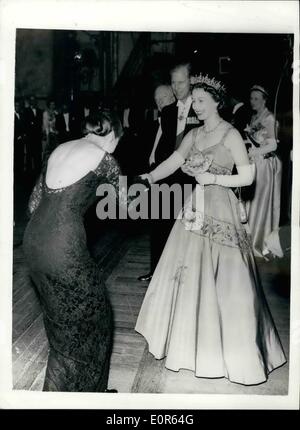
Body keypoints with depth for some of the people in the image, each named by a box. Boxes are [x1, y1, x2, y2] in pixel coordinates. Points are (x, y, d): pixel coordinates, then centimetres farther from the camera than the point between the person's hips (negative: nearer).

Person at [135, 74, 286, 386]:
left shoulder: (230, 135, -7)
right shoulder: (193, 135, 11)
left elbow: (248, 176, -9)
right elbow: (171, 163, 4)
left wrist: (214, 178, -16)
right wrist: (148, 178, -9)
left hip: (220, 212, -6)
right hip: (195, 211, 6)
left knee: (222, 280, 0)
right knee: (189, 274, 12)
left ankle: (233, 349, 18)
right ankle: (191, 339, 32)